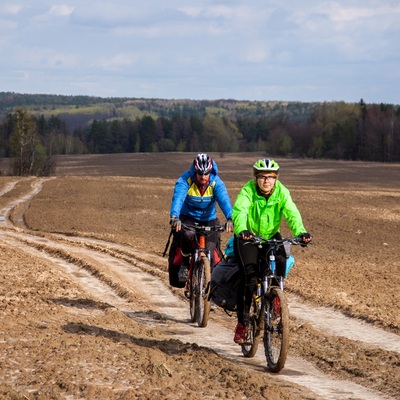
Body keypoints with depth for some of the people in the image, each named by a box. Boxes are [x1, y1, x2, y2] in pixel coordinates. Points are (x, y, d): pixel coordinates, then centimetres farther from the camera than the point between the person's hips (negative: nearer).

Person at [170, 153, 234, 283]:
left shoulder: (216, 182, -16)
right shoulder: (185, 180, -20)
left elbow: (224, 200, -31)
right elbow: (178, 198, -35)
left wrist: (230, 218, -50)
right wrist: (174, 217, -54)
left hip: (208, 219, 1)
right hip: (188, 217, -1)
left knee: (209, 254, -12)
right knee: (188, 234, -35)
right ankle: (185, 264, -10)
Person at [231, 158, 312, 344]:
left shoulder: (282, 192, -13)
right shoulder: (248, 191, -19)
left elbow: (292, 213, -26)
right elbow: (239, 212, -36)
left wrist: (300, 232, -47)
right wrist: (242, 230, -57)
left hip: (271, 236, 2)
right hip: (248, 237, -2)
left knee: (280, 260, -29)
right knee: (249, 275, -21)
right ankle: (242, 323, -10)